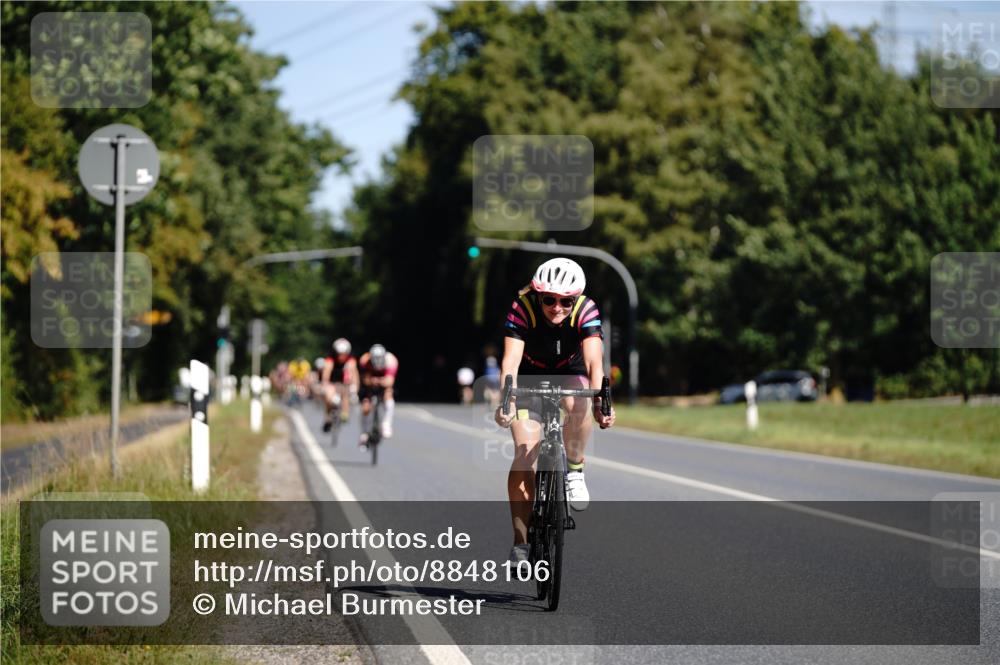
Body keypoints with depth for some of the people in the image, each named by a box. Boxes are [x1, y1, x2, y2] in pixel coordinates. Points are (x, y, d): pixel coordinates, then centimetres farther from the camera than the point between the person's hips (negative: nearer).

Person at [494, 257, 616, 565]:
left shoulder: (586, 310, -27)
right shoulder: (523, 308, -29)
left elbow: (594, 360, -38)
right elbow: (511, 359, -39)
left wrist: (599, 401, -55)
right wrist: (506, 400, -56)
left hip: (570, 372, 0)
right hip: (530, 375, 0)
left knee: (579, 405, -36)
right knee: (525, 452, -17)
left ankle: (574, 470, -10)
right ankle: (521, 543, -12)